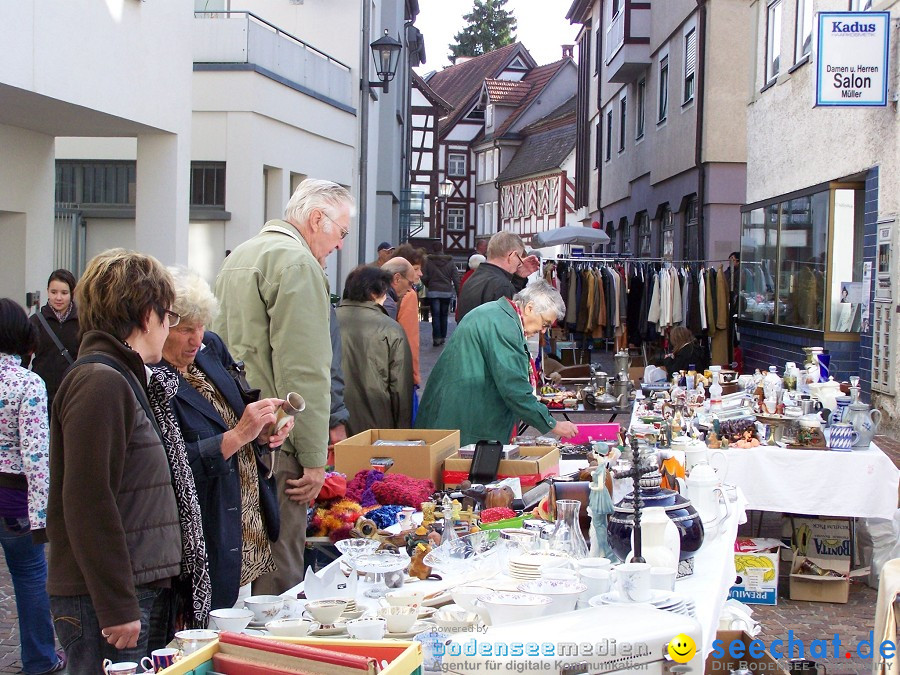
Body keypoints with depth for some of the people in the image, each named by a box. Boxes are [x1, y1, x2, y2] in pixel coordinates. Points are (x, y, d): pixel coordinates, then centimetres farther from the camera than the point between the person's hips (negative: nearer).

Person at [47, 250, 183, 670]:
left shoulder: (123, 379, 16)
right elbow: (88, 504, -20)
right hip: (109, 603, -9)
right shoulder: (99, 383, -15)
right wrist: (117, 605, -20)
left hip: (144, 594, 9)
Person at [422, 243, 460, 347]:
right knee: (444, 315, 13)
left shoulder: (428, 261, -4)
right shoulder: (450, 262, 1)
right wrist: (459, 294, 2)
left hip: (433, 292, -2)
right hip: (447, 292, 2)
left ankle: (437, 338, -8)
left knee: (435, 315, 0)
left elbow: (424, 277, -6)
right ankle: (443, 337, 16)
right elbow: (456, 279, -1)